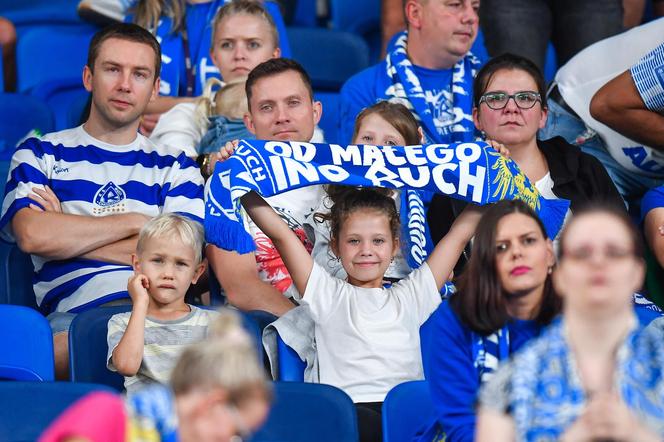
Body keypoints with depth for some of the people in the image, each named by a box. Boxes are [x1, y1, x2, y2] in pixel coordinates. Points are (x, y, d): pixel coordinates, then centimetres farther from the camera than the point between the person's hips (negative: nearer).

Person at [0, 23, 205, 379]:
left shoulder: (174, 167, 25)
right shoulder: (39, 154, 21)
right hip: (77, 311, -2)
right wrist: (134, 222, 5)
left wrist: (68, 236, 5)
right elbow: (32, 235, 0)